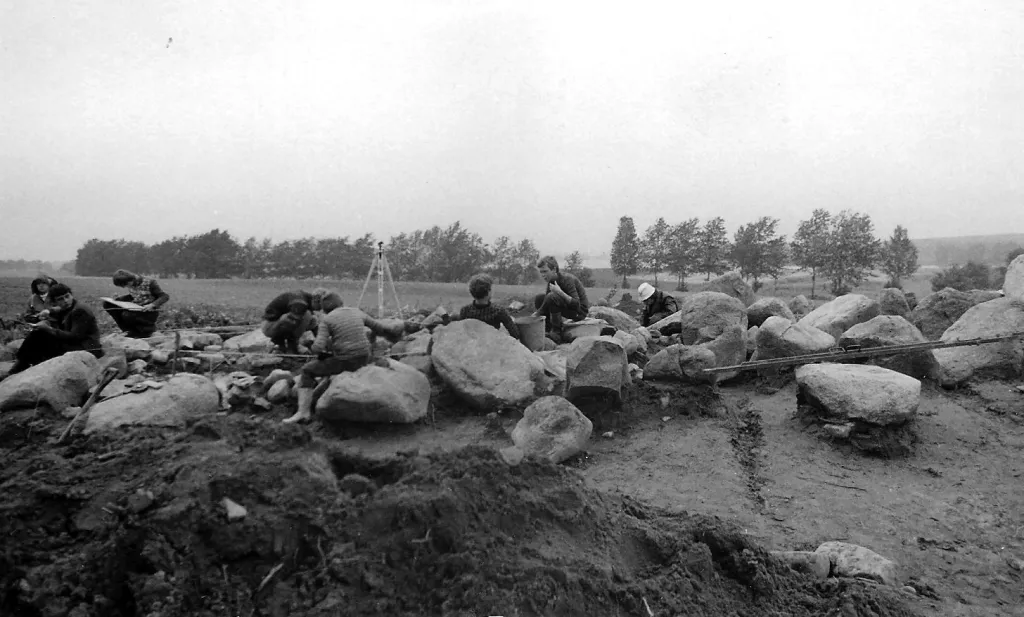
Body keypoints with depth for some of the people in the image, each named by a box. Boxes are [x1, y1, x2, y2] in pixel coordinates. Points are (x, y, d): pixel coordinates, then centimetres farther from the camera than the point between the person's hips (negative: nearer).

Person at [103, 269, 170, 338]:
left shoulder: (149, 282, -18)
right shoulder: (130, 284, 2)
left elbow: (165, 296, -18)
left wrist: (152, 305, -34)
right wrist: (118, 298, 2)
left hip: (150, 312, -7)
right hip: (136, 308, 8)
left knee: (127, 315, -34)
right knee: (107, 304, -5)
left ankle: (149, 329, -7)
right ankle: (129, 330, -2)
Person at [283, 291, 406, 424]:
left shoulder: (326, 320, -3)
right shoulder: (358, 313, 10)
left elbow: (318, 348, -14)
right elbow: (381, 328, 17)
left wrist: (315, 347, 11)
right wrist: (397, 331, 37)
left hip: (344, 362, -4)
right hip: (364, 359, 5)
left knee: (307, 371, 13)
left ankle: (303, 412, 3)